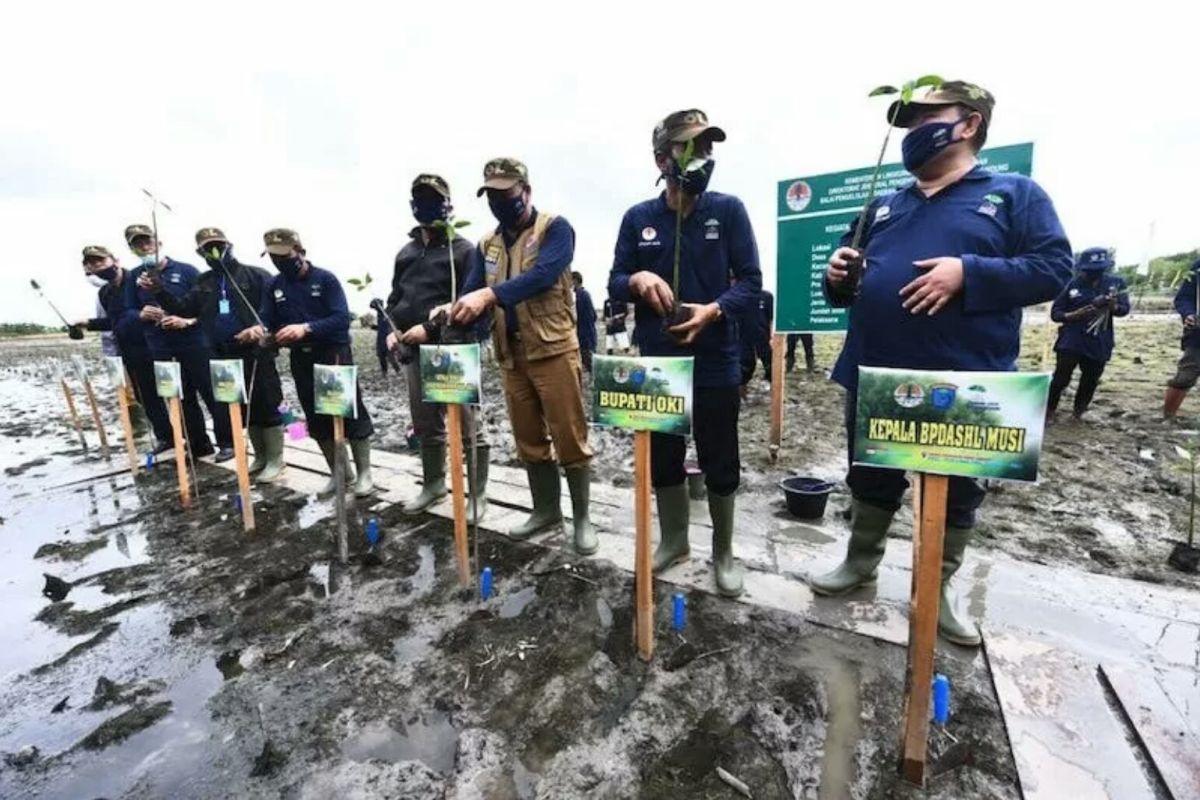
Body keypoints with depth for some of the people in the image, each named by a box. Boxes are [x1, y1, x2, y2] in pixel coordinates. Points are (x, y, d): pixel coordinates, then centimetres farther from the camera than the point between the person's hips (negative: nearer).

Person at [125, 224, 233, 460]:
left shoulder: (186, 270, -2)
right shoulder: (134, 277, 8)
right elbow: (128, 311, 12)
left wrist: (188, 321, -19)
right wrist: (141, 314, -11)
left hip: (195, 344, -4)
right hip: (161, 350, 4)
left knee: (212, 395, -1)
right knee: (183, 400, 11)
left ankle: (227, 443, 8)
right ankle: (199, 445, 22)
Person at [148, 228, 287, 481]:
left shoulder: (255, 275, -3)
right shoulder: (204, 282, 16)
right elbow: (184, 308, 10)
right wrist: (158, 291, -4)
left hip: (255, 353, -6)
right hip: (224, 356, 7)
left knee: (267, 406, -2)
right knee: (244, 409, 13)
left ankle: (275, 460, 8)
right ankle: (260, 457, 25)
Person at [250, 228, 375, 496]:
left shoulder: (326, 279, -8)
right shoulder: (274, 285, 8)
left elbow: (342, 319, -18)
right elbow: (266, 318, 4)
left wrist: (306, 328, -30)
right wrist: (259, 328, -19)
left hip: (334, 354, -5)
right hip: (301, 359, 6)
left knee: (351, 414, -2)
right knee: (318, 419, 11)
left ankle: (364, 472, 11)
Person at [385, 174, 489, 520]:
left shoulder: (462, 250, -1)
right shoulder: (405, 253, 18)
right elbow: (395, 298, 23)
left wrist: (431, 328, -15)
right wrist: (391, 330, 5)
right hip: (414, 352, 7)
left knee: (467, 427, -3)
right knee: (425, 426, 16)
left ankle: (477, 495, 9)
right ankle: (433, 484, 32)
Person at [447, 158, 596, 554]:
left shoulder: (554, 228, -2)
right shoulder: (486, 245, 16)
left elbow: (543, 275, -20)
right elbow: (471, 291, 7)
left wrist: (489, 295, -31)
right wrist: (454, 311, -16)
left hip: (553, 350, -6)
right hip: (511, 355, 6)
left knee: (569, 437, -1)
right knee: (529, 439, 12)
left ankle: (582, 517, 14)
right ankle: (546, 509, 29)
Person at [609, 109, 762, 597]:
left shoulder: (728, 210, -1)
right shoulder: (638, 218, 4)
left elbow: (750, 282, -5)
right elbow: (615, 285, 5)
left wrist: (713, 311, -23)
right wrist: (637, 279, -17)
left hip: (715, 364, -2)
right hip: (657, 363, 2)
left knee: (720, 464, 9)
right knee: (663, 460, 14)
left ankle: (724, 552, 32)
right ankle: (673, 540, 37)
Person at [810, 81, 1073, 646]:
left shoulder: (1015, 194, 3)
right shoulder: (883, 206, 16)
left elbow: (1052, 269, -7)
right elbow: (851, 288, 18)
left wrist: (968, 274, -21)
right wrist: (839, 275, -5)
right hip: (874, 376, 4)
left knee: (955, 493, 13)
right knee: (870, 479, 17)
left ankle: (936, 589, 33)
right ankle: (861, 561, 38)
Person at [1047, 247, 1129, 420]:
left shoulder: (1116, 283, 5)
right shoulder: (1072, 285, -3)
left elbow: (1124, 309, -2)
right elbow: (1055, 313, -2)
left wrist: (1112, 305, -24)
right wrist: (1073, 315, -21)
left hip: (1099, 344, 3)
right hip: (1070, 342, -3)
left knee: (1090, 381, 10)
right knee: (1061, 378, -7)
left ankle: (1078, 413, 26)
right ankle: (1048, 412, 4)